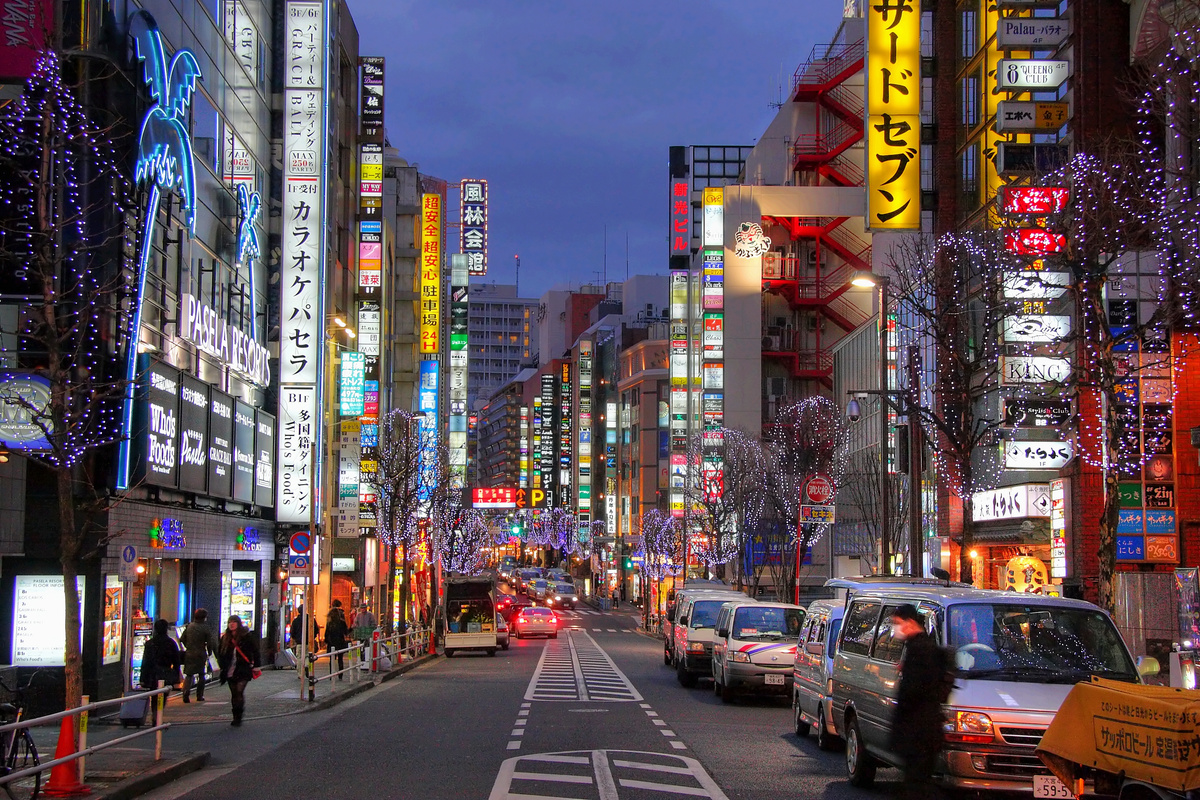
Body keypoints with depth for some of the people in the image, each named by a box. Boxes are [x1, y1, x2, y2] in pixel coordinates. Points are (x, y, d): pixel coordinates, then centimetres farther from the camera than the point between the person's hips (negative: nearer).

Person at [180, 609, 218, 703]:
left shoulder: (189, 626, 4)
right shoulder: (205, 628, -8)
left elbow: (182, 639, 9)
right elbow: (210, 643, -8)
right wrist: (209, 653, 8)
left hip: (189, 653, 3)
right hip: (200, 654, -3)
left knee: (189, 674, 7)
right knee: (201, 675, 12)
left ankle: (186, 693, -13)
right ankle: (199, 696, 12)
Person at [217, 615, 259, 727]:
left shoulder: (245, 637, -5)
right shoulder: (225, 638, 7)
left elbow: (255, 650, 0)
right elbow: (219, 651, 20)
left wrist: (255, 666, -4)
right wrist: (222, 665, 9)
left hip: (242, 671, -5)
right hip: (230, 671, 5)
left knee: (239, 692, -15)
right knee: (234, 694, 9)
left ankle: (238, 717, -11)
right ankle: (236, 717, 18)